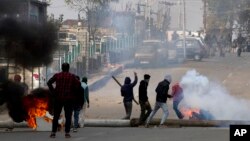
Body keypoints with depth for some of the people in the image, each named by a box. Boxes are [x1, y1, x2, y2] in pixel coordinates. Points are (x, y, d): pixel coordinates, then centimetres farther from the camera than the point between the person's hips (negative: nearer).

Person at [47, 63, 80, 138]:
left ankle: (53, 132, 1)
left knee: (56, 116, 7)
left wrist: (53, 91, -1)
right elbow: (78, 84, -8)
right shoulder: (72, 76, 0)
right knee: (68, 116, 3)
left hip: (58, 98, 1)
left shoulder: (57, 75, 3)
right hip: (69, 99, -1)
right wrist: (72, 89, 6)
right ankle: (67, 133, -4)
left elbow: (49, 83, -4)